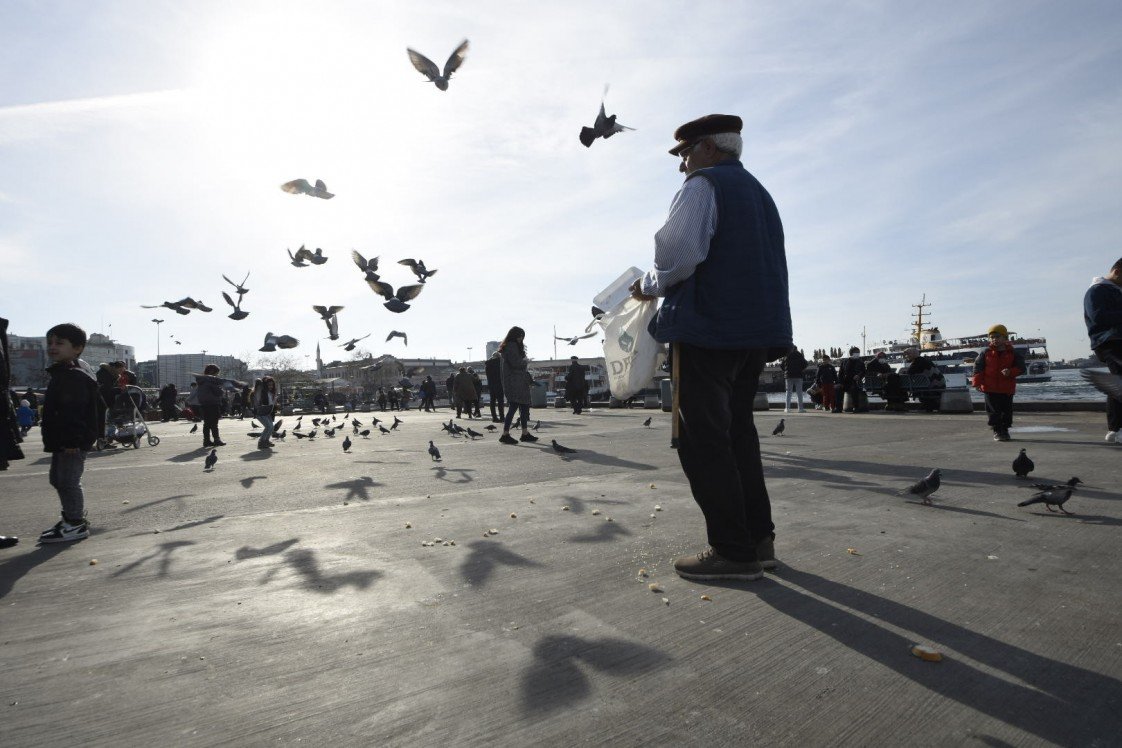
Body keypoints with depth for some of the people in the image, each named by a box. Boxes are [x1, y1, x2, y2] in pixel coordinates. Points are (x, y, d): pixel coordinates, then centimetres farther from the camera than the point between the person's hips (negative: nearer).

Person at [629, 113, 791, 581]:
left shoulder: (703, 186, -5)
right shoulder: (759, 193, 23)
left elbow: (677, 255, -19)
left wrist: (649, 286, -1)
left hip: (710, 330, -9)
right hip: (759, 328, 9)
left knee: (703, 440, -5)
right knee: (738, 432, 15)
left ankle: (733, 551, -2)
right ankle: (758, 539, 19)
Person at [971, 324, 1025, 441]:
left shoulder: (1013, 353, 0)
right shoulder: (986, 353, 0)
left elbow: (1021, 367, -2)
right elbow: (978, 367, 0)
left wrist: (1010, 372, -23)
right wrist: (977, 382, -9)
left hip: (1007, 389, 1)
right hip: (990, 388, -1)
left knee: (1007, 410, 9)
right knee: (993, 411, 0)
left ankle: (1005, 430, 26)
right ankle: (997, 431, 9)